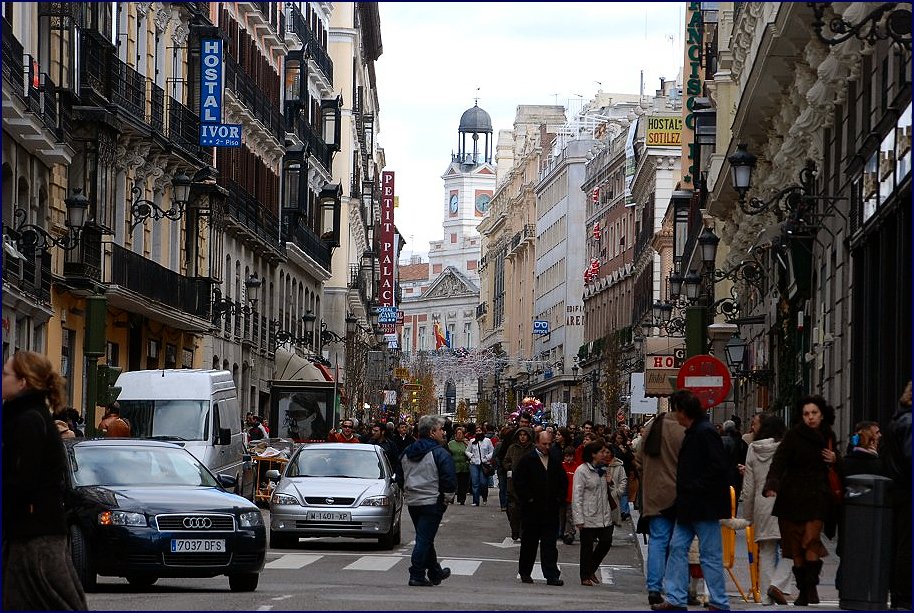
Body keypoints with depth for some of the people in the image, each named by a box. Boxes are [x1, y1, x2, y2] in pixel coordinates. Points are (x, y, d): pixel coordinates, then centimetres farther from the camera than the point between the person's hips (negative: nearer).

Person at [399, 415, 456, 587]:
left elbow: (400, 477, 17)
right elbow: (450, 480, -16)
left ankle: (435, 572, 30)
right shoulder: (440, 453, -13)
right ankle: (417, 575, -6)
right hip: (432, 502, -7)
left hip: (412, 502, 8)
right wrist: (447, 499, -3)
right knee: (425, 539, -4)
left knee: (425, 538, 18)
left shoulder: (407, 453, 11)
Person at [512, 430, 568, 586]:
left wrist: (559, 498, 6)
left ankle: (552, 575, -4)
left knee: (549, 544, -1)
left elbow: (563, 481, 19)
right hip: (531, 509, -3)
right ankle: (525, 573, 20)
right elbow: (518, 480, -8)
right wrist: (527, 498, -11)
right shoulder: (526, 460, -3)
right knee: (529, 542, 8)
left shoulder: (555, 462, 10)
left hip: (551, 509, 3)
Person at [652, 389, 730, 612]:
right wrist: (684, 492, 12)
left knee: (710, 554, -3)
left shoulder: (705, 433, -16)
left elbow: (718, 468, -22)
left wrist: (695, 488, -18)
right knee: (677, 547, 8)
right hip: (690, 505, 10)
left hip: (704, 505, -10)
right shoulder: (692, 433, 15)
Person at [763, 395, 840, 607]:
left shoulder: (828, 437, 11)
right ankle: (803, 590, 11)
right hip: (792, 497, -1)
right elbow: (779, 461, -14)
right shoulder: (793, 436, -2)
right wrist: (772, 484, -30)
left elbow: (838, 470, 26)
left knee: (811, 539, -15)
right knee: (795, 545, 1)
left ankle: (811, 586, -8)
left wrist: (835, 460, 2)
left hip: (816, 498, 1)